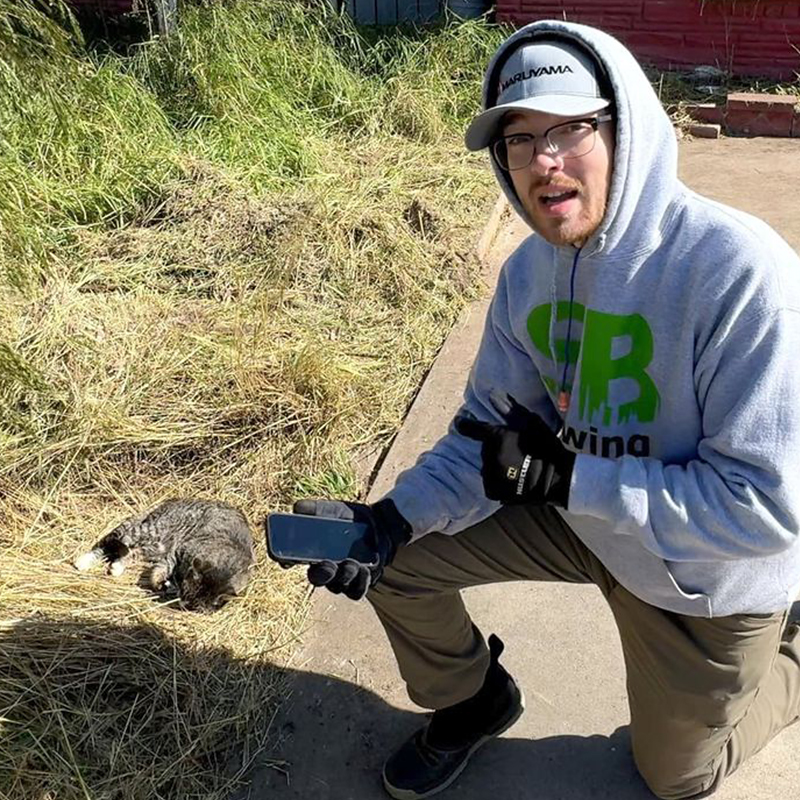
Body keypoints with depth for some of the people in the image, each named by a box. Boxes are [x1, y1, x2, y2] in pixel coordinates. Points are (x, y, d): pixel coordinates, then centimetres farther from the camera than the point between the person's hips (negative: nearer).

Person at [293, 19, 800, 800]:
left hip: (708, 570, -4)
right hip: (586, 513, 5)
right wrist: (394, 518, -22)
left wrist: (567, 476, -32)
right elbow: (486, 431, -5)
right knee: (398, 559, -2)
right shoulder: (528, 272, -11)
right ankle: (471, 701, 26)